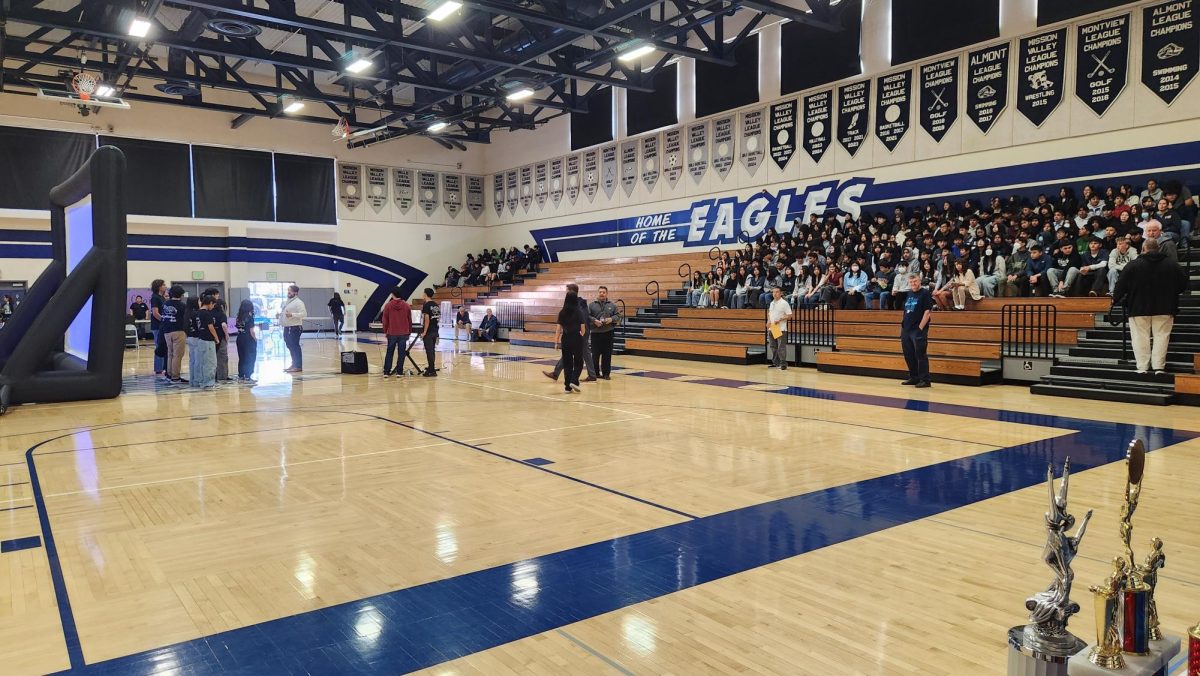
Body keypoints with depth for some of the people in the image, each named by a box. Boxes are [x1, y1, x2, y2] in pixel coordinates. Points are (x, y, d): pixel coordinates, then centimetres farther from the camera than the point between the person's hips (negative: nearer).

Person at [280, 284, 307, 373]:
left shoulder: (298, 302, -12)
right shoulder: (286, 302, 17)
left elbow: (304, 313, -22)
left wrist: (292, 315, -30)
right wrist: (280, 314, 11)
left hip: (294, 328, -10)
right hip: (287, 327, 10)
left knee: (295, 346, -8)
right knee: (290, 346, 15)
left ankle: (298, 366, -5)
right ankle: (294, 364, 24)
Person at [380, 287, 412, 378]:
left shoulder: (388, 305, -5)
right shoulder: (407, 306, -2)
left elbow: (385, 320, 0)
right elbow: (410, 320, 4)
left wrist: (385, 331, 11)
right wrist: (409, 331, 15)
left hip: (391, 333, 0)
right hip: (404, 333, 0)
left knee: (389, 352, 8)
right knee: (401, 353, 5)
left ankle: (386, 372, 7)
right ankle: (399, 372, 6)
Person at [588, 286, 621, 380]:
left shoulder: (612, 305, 9)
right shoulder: (592, 305, 4)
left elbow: (618, 316, 8)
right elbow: (587, 316, -1)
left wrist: (612, 319, -11)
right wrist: (594, 320, -16)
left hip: (608, 333, 1)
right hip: (595, 333, -1)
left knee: (607, 354, 3)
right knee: (595, 354, 2)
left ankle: (606, 373, 10)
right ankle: (595, 373, 12)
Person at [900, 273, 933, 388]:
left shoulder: (925, 293, -6)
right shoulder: (909, 293, 15)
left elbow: (927, 312, -12)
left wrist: (921, 328, -16)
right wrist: (902, 325, 14)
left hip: (918, 330, -7)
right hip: (906, 330, 7)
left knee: (921, 355, -5)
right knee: (909, 355, 12)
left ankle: (924, 380, 0)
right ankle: (914, 377, 23)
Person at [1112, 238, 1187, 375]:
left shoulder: (1133, 265, -5)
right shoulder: (1172, 264, 3)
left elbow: (1121, 285, -3)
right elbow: (1183, 283, 10)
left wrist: (1115, 298, 13)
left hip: (1139, 308, -2)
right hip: (1164, 308, 2)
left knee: (1140, 337, 3)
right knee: (1161, 336, 5)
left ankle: (1142, 367, 1)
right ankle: (1159, 367, 2)